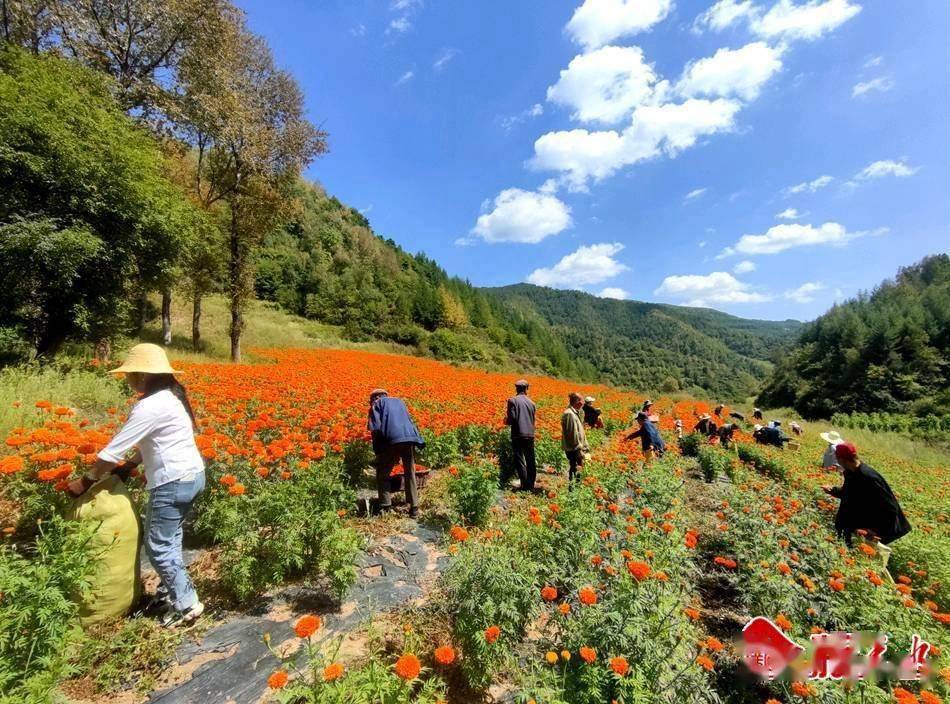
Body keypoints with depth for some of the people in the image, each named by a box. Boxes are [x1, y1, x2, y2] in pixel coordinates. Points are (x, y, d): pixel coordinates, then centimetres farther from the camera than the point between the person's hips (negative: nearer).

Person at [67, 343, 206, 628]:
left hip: (173, 482, -9)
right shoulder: (171, 397, 10)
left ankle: (187, 604, 12)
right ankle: (171, 588, 36)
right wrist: (129, 465, 12)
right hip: (192, 475, 9)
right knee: (170, 539, 22)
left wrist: (85, 481, -1)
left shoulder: (149, 406, -19)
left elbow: (114, 449, -13)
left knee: (159, 546, 4)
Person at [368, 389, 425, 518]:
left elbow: (375, 427, 3)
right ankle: (414, 508, 15)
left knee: (383, 474, 13)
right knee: (410, 474, 15)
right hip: (409, 437, 4)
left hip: (392, 440, -4)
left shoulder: (377, 404, 18)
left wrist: (378, 452, 8)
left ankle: (386, 508, 9)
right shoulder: (399, 401, 31)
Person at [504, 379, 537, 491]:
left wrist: (506, 420, 7)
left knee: (520, 461, 2)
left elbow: (512, 418, -13)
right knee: (530, 461, 13)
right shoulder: (531, 402, 9)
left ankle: (525, 486, 0)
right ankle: (531, 485, 19)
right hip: (530, 435, 5)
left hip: (518, 435, -5)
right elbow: (533, 419, 13)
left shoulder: (513, 400, -7)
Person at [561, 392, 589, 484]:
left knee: (574, 469, 12)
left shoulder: (574, 413, 15)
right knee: (575, 469, -6)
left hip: (576, 449, 10)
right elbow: (573, 434, -20)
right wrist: (579, 450, -18)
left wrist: (585, 446, 17)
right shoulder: (570, 414, -17)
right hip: (573, 449, -10)